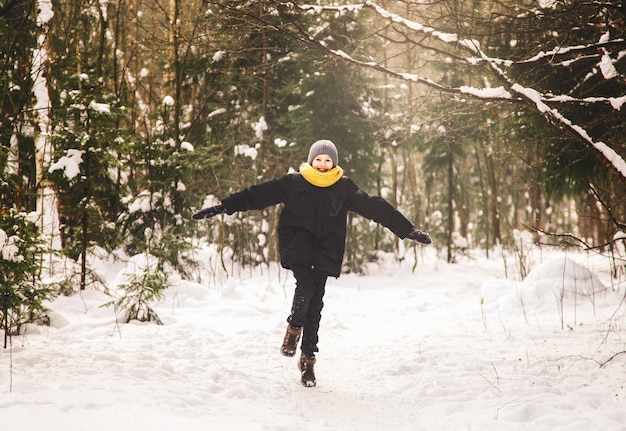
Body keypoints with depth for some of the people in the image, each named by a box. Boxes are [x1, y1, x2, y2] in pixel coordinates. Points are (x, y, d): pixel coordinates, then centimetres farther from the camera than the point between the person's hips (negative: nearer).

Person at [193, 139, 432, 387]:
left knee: (315, 302, 1)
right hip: (297, 244, -2)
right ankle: (294, 329, 5)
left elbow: (374, 207, 3)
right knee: (305, 285, -25)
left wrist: (407, 230, 0)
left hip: (326, 250, 2)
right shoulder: (294, 183, 1)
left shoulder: (344, 187, 4)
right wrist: (224, 207, -6)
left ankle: (308, 358, 13)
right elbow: (259, 195, -1)